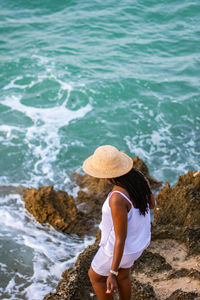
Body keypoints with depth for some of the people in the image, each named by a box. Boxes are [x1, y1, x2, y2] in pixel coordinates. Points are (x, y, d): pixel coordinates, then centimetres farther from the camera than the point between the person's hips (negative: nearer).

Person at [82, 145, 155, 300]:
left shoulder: (117, 199, -42)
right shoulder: (140, 177, -18)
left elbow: (120, 239, -33)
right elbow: (151, 204, 2)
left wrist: (112, 275, -24)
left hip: (121, 247, -7)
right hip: (137, 239, 7)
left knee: (95, 275, 26)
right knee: (122, 275, 35)